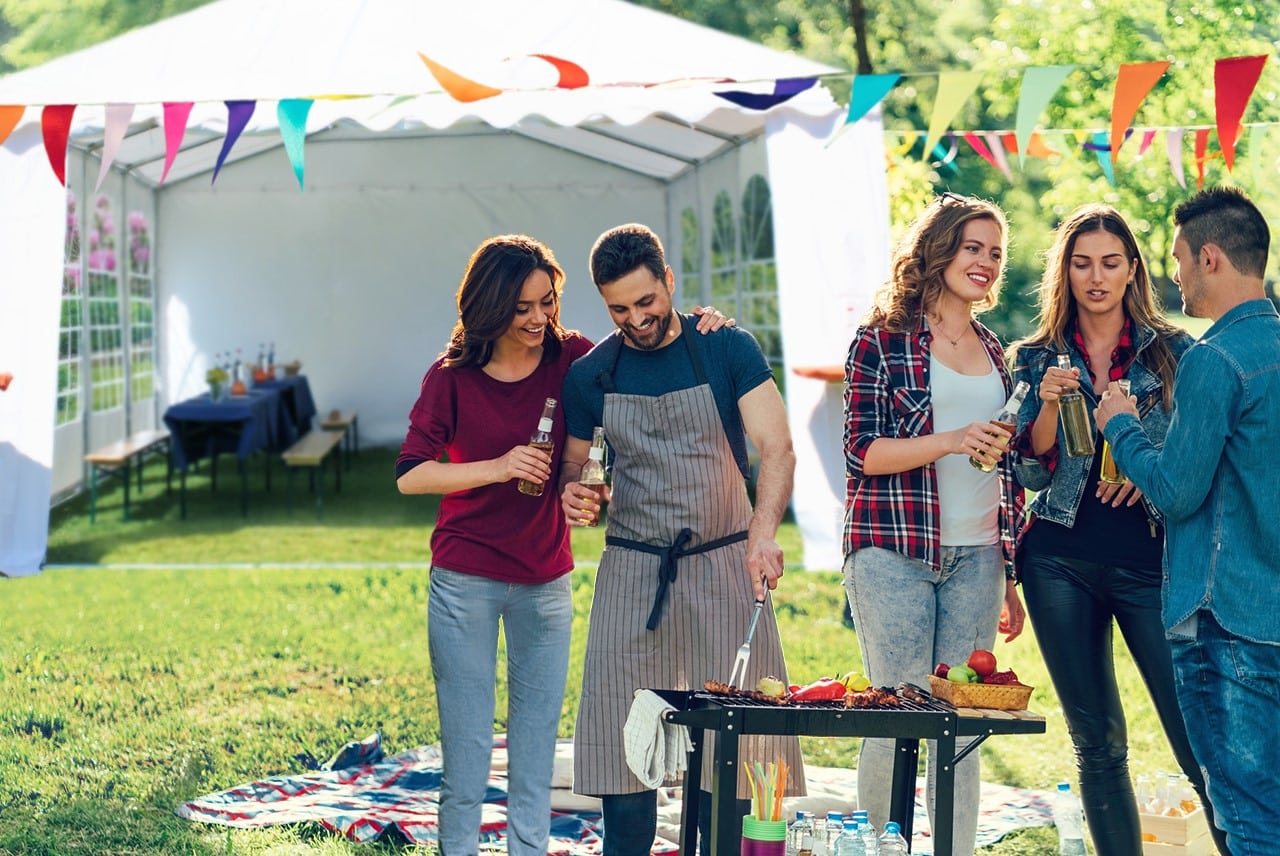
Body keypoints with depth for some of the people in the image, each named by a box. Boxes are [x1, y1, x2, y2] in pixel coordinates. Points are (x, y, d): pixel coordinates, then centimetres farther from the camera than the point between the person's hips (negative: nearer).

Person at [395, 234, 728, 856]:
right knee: (466, 740, 2)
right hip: (466, 580, -2)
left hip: (545, 581, 2)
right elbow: (409, 474, -9)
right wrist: (497, 468, -19)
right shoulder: (452, 378, -6)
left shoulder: (570, 361, -2)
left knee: (537, 734, 8)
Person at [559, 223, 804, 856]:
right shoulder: (590, 375, 4)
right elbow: (572, 463, 17)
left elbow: (777, 449, -11)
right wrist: (571, 494, -9)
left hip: (725, 567, -2)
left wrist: (764, 531, -28)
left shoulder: (727, 349, -3)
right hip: (631, 573, 2)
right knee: (624, 746, -1)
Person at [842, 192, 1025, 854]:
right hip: (894, 551, -5)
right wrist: (951, 441, -20)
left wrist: (1008, 577, 17)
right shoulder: (883, 339, 0)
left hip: (975, 557, 5)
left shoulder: (993, 352, 17)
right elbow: (863, 452, -7)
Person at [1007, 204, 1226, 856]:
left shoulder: (1175, 351, 6)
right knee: (1097, 745, 7)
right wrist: (1047, 405, -13)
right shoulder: (1034, 359, 9)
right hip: (1063, 563, 2)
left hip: (1151, 558, -2)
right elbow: (1030, 473, 3)